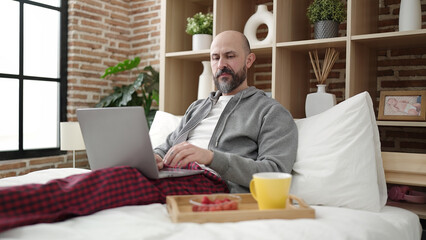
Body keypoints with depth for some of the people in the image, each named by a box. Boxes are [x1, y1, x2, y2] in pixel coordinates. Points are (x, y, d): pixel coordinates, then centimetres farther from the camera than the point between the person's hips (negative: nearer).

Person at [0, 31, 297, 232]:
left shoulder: (272, 112, 10)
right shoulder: (199, 106, 30)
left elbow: (274, 174, -4)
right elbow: (166, 147, 25)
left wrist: (211, 156, -18)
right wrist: (150, 158, -2)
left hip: (212, 181, -7)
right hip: (168, 174, 7)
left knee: (118, 178, -34)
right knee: (102, 175, -25)